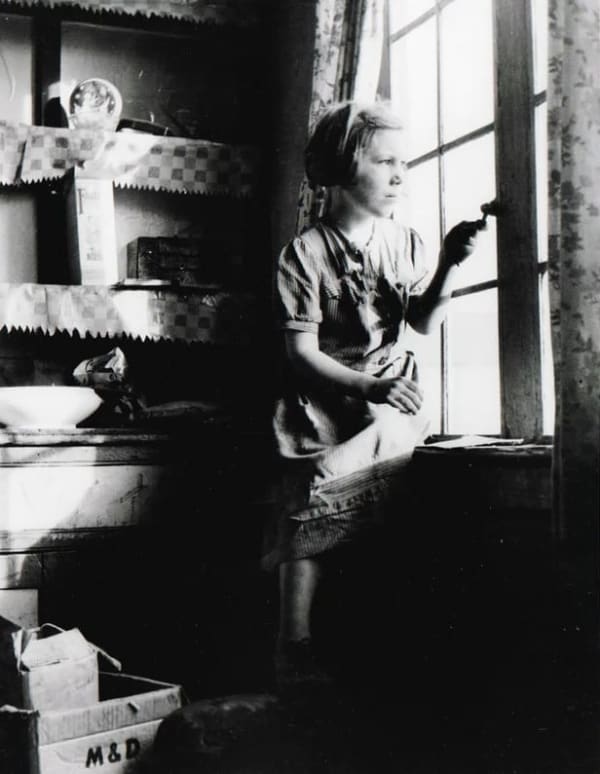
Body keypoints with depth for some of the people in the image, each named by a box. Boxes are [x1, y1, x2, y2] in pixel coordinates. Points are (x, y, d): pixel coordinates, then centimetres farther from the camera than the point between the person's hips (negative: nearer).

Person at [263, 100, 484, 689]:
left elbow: (424, 322, 2)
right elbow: (302, 350, -11)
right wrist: (364, 385, -24)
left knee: (391, 524, -3)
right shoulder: (305, 253, -8)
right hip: (326, 407, -4)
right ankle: (295, 652, -1)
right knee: (310, 524, -12)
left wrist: (447, 267, -14)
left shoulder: (404, 241, 8)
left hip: (394, 401, 4)